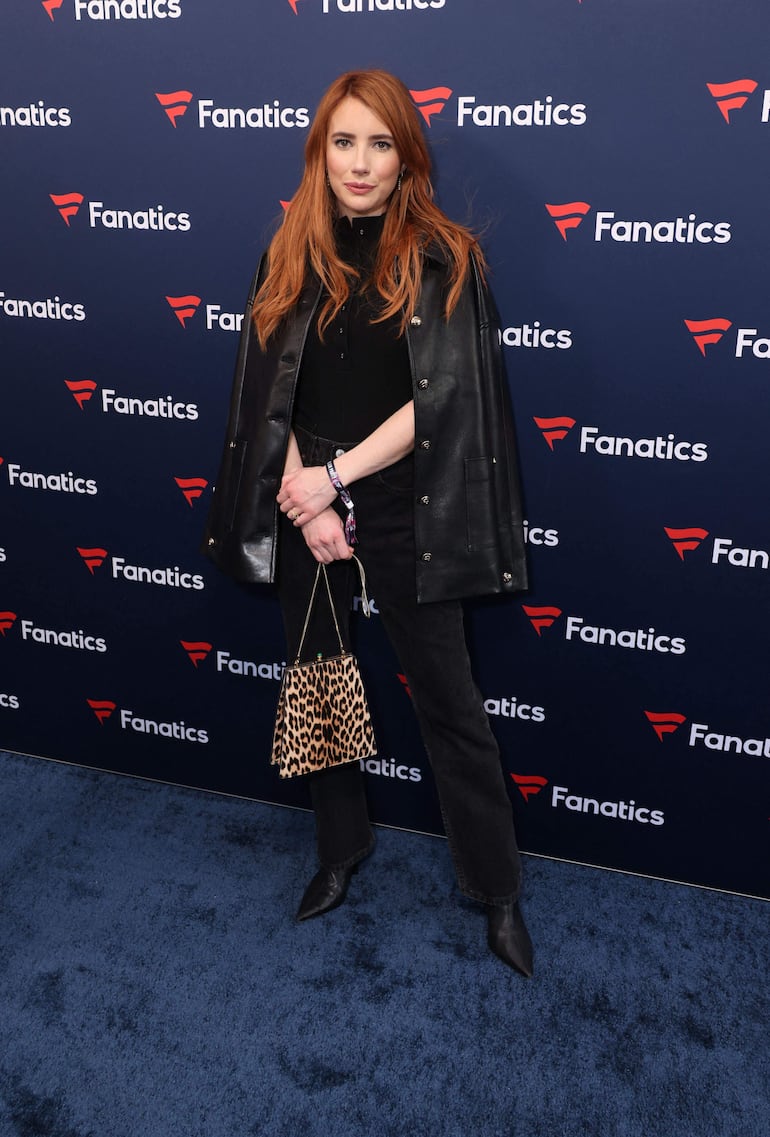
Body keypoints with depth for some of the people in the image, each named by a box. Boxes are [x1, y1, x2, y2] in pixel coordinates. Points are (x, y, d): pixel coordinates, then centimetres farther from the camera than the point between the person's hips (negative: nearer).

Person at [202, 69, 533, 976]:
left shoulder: (440, 257, -3)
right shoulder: (290, 256, 6)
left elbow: (440, 396, -11)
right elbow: (271, 394, 2)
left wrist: (336, 475, -13)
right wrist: (307, 506, -9)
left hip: (405, 518, -3)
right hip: (307, 513, 4)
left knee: (448, 702, 4)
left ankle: (497, 890, 22)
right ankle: (341, 848, 38)